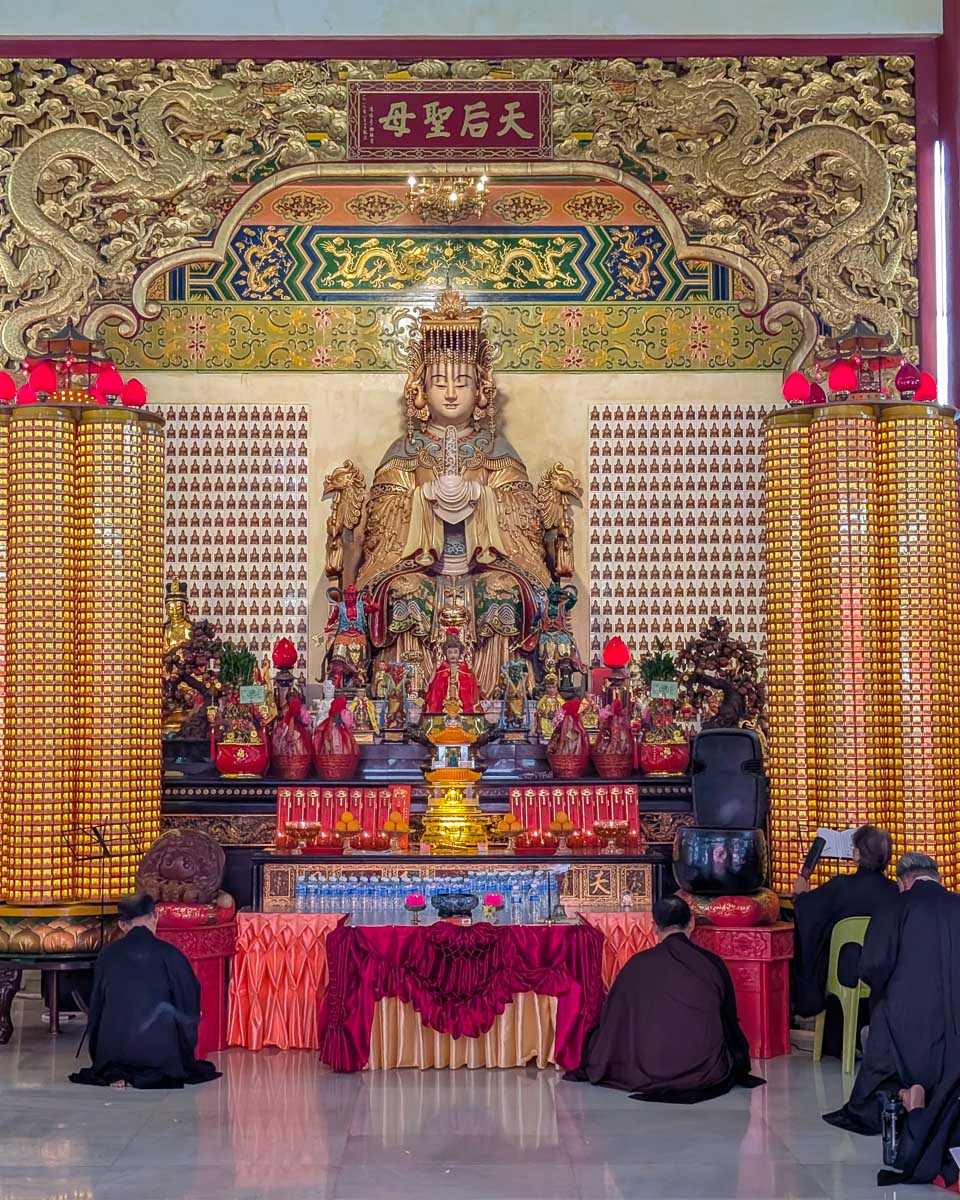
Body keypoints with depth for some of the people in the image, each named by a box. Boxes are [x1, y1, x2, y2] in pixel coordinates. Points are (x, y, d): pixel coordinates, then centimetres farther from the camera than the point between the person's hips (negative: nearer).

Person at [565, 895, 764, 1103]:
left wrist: (595, 1068, 24)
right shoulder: (713, 964, -2)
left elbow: (613, 1021, 8)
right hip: (708, 1072, 1)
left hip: (649, 1072, 0)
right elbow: (730, 1021, 14)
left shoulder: (638, 964, -3)